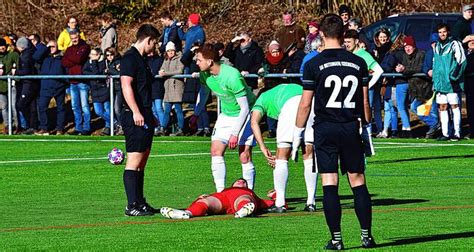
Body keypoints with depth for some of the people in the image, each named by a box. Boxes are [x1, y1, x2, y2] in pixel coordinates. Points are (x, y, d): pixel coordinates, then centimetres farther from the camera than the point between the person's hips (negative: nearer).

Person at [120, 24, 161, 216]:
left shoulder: (141, 59, 20)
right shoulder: (130, 58, -11)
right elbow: (126, 86, -22)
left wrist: (150, 115, 30)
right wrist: (136, 112, -28)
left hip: (144, 117, 11)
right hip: (135, 118, -11)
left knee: (142, 162, 12)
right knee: (134, 161, -11)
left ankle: (139, 202, 17)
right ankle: (132, 206, -12)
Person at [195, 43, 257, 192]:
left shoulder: (232, 76, -32)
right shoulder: (205, 74, -10)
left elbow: (244, 108, -28)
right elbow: (204, 92, 15)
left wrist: (235, 134, -27)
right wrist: (196, 114, 16)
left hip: (244, 115, -7)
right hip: (226, 114, 7)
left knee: (245, 156, -11)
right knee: (216, 151, -3)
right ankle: (220, 192, 1)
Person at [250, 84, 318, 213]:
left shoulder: (262, 98, 32)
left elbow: (254, 122, 11)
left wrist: (264, 149, 5)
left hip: (291, 104, -4)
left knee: (282, 157, 7)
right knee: (309, 154, 13)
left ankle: (280, 203, 5)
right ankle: (311, 202, 12)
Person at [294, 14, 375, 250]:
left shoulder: (313, 64, -5)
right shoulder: (358, 63, 3)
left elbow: (305, 104, -3)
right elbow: (365, 103, 7)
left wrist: (298, 132, 7)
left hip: (325, 129, -2)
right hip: (351, 128, 2)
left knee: (329, 183, -1)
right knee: (358, 181, 9)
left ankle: (336, 238, -3)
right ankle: (367, 236, 8)